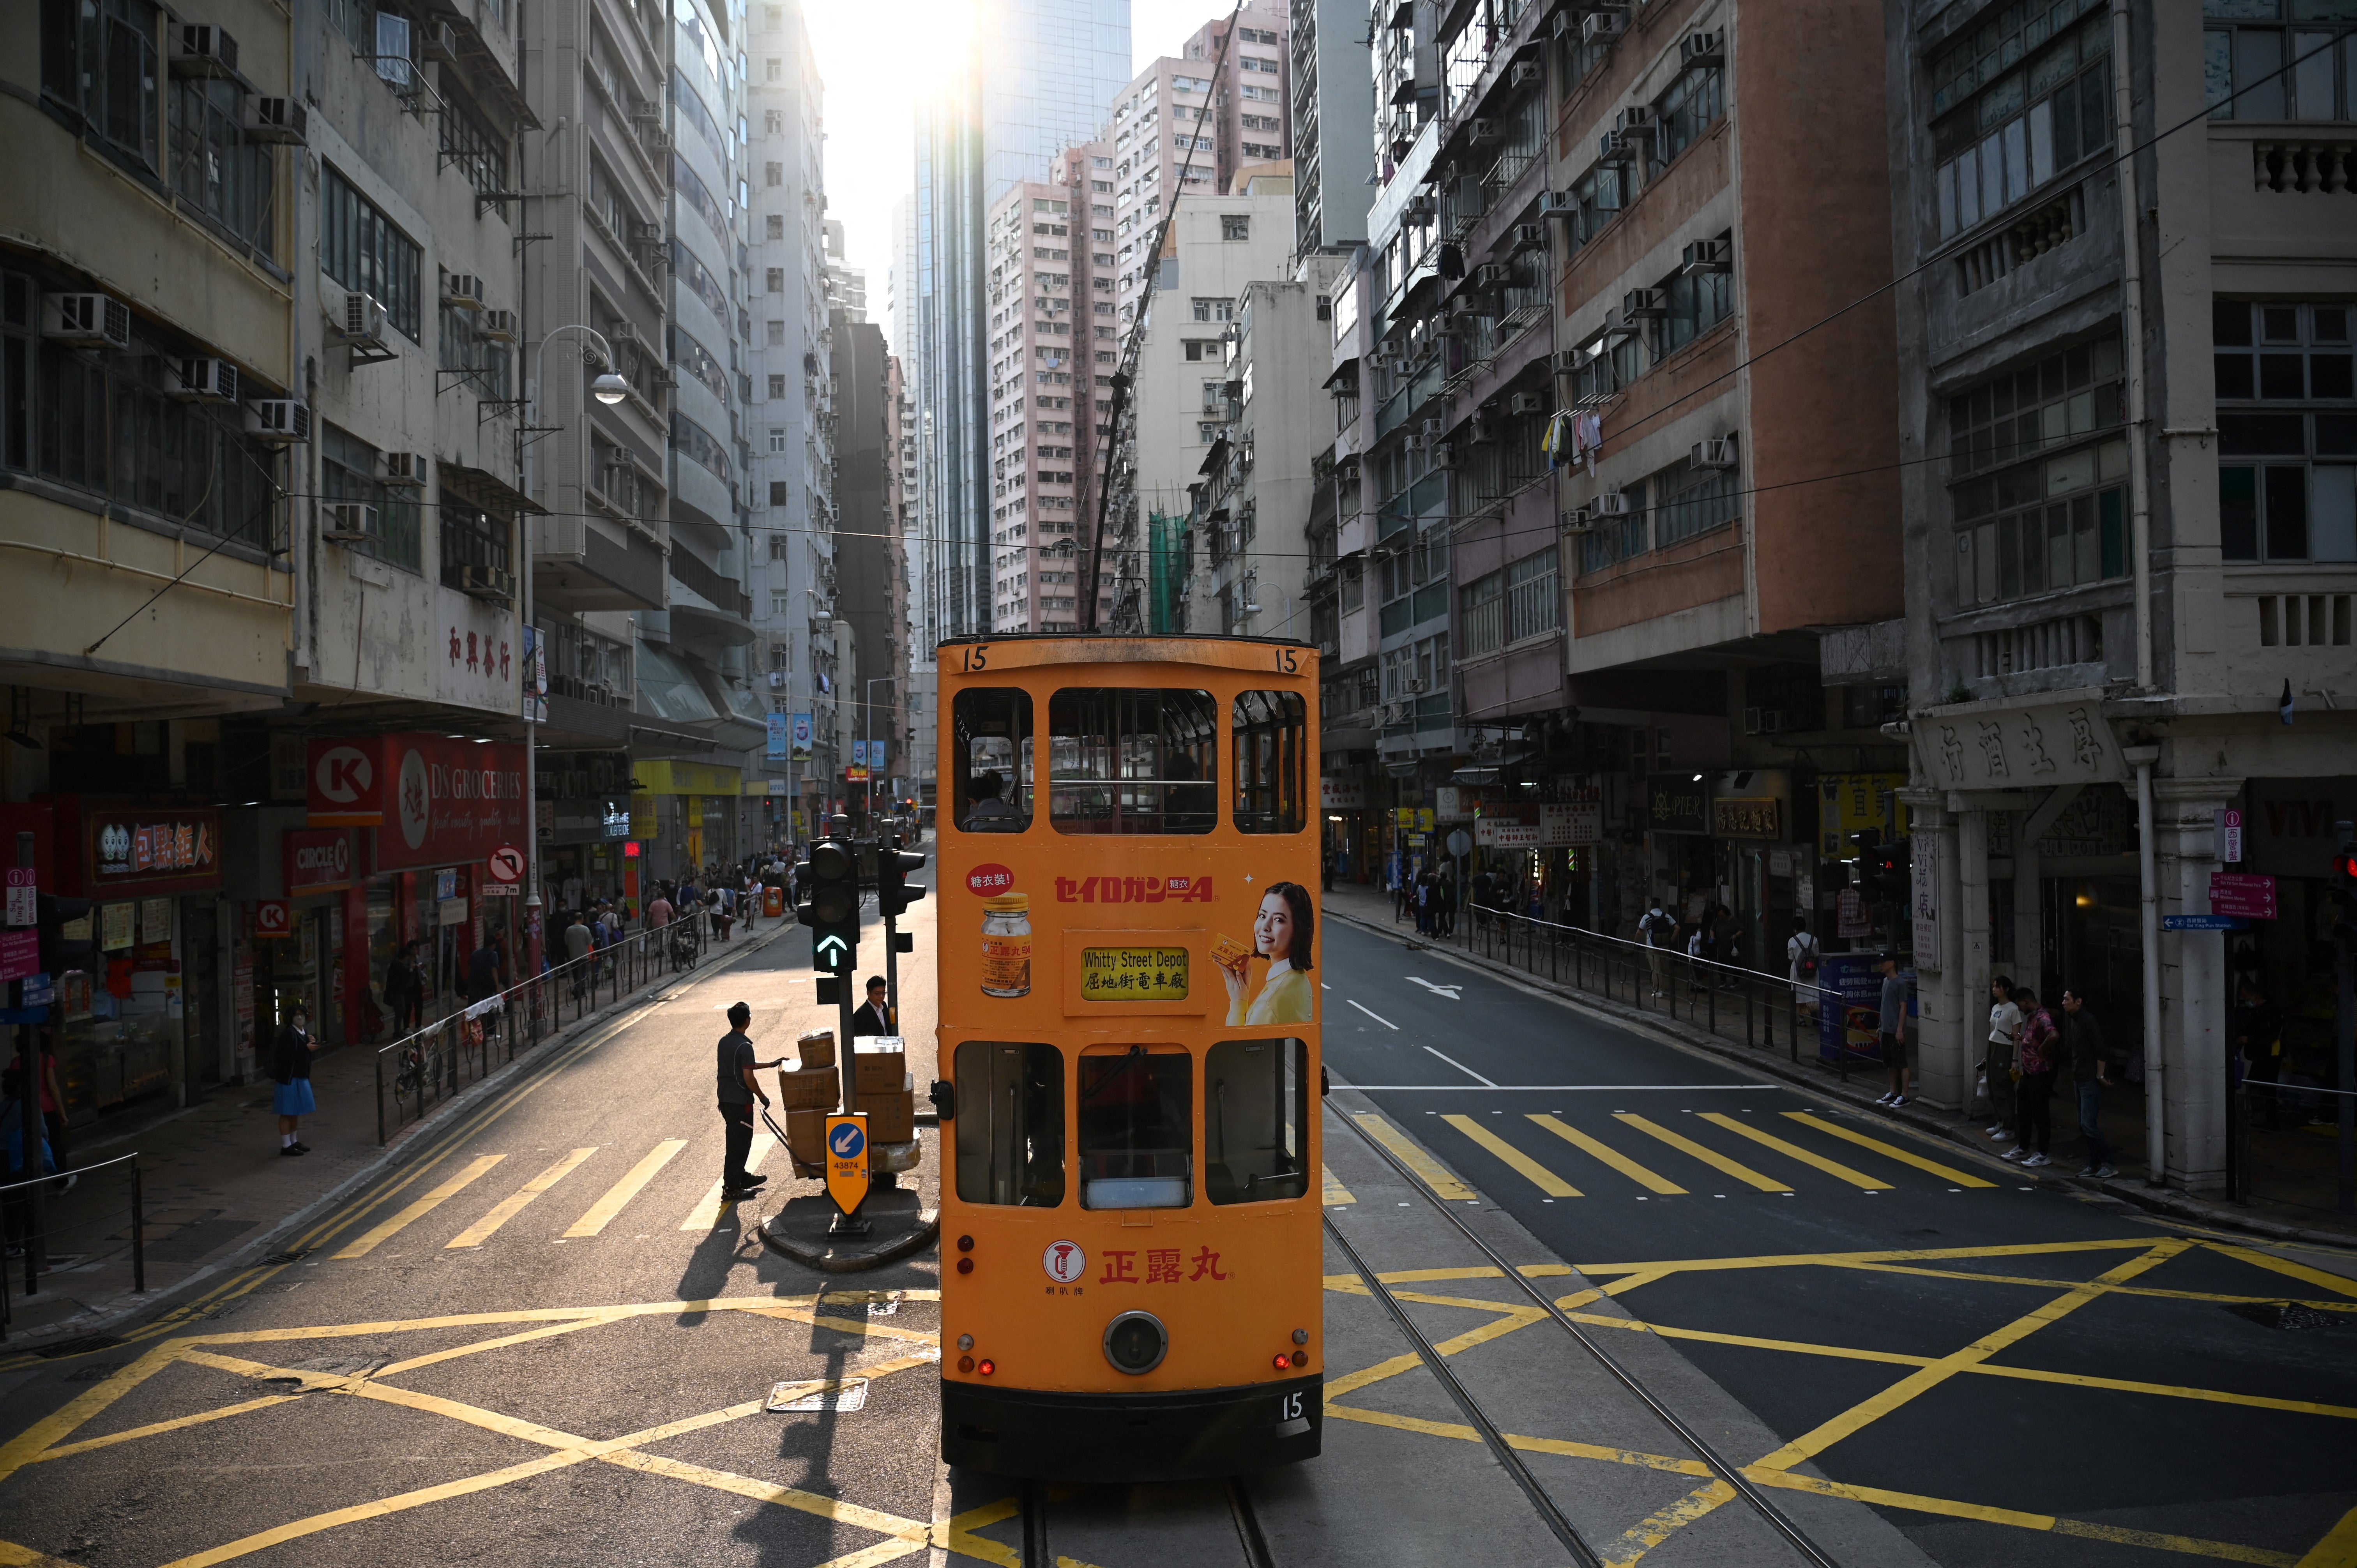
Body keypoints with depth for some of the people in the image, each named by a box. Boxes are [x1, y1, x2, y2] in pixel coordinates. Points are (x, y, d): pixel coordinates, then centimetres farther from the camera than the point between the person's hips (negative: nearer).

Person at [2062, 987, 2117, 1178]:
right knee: (2085, 1125, 11)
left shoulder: (2088, 1021, -16)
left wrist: (2100, 1076, -17)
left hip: (2091, 1080, -10)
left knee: (2089, 1124, -12)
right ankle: (2094, 1165, 17)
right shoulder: (2071, 1019, 12)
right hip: (2079, 1079, 10)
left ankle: (2109, 1164, -5)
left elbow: (2100, 1050, -19)